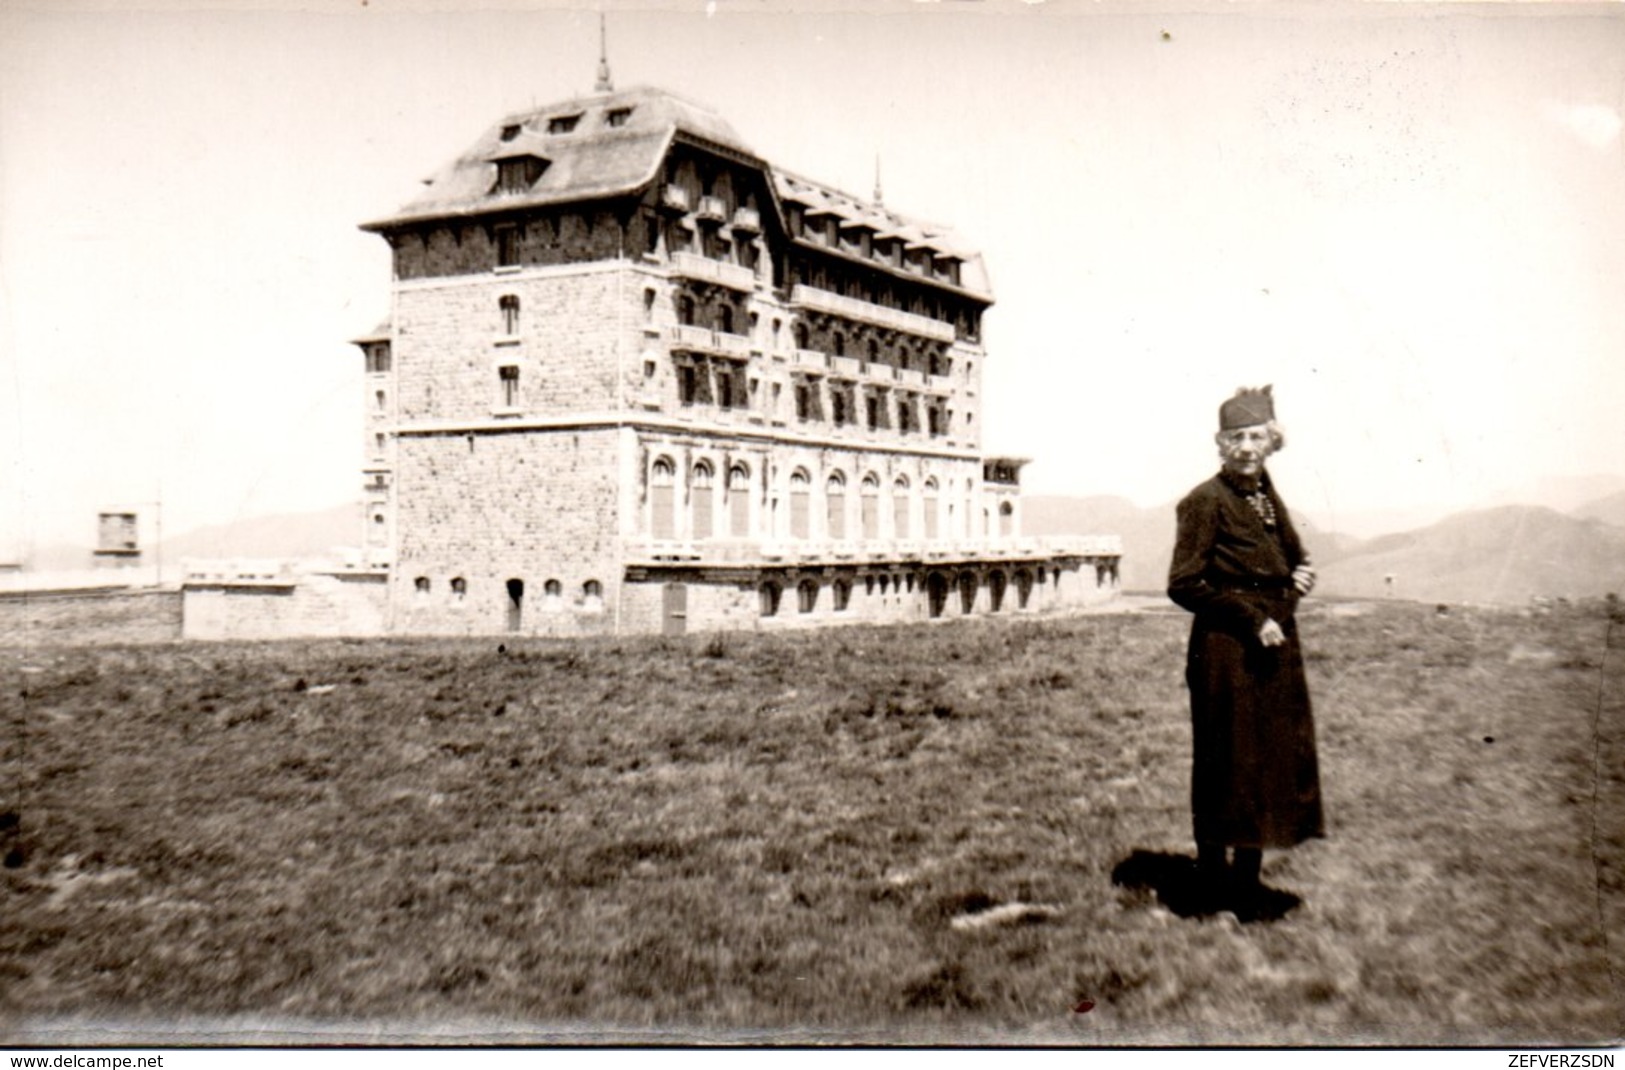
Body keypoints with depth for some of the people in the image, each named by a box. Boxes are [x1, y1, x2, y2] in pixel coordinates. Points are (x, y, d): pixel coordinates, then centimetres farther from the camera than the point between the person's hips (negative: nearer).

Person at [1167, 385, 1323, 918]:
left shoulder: (1268, 497, 12)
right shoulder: (1206, 501, -10)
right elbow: (1184, 583, -15)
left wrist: (1300, 577, 2)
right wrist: (1251, 619, -16)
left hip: (1275, 651, 8)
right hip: (1226, 654, -8)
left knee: (1274, 761, 11)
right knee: (1227, 768, 0)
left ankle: (1247, 881, 22)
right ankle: (1214, 885, 12)